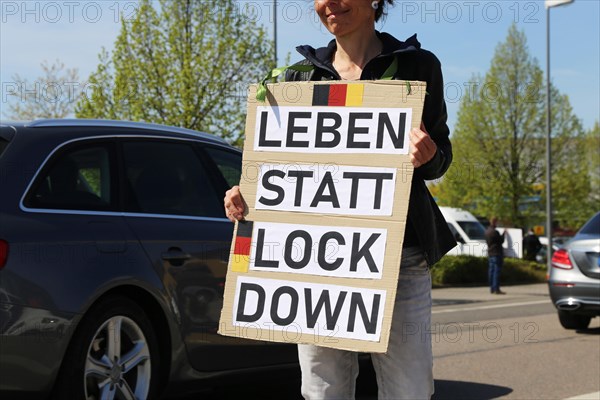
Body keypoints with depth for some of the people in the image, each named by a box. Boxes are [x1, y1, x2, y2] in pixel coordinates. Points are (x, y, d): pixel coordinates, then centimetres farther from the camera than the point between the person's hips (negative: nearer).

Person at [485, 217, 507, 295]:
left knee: (491, 271, 11)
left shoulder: (487, 231, 10)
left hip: (490, 253, 9)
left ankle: (492, 288, 14)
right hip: (497, 253, -9)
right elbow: (501, 241, -13)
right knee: (497, 271, -8)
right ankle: (496, 289, -11)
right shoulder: (494, 232, -18)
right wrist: (504, 234, 3)